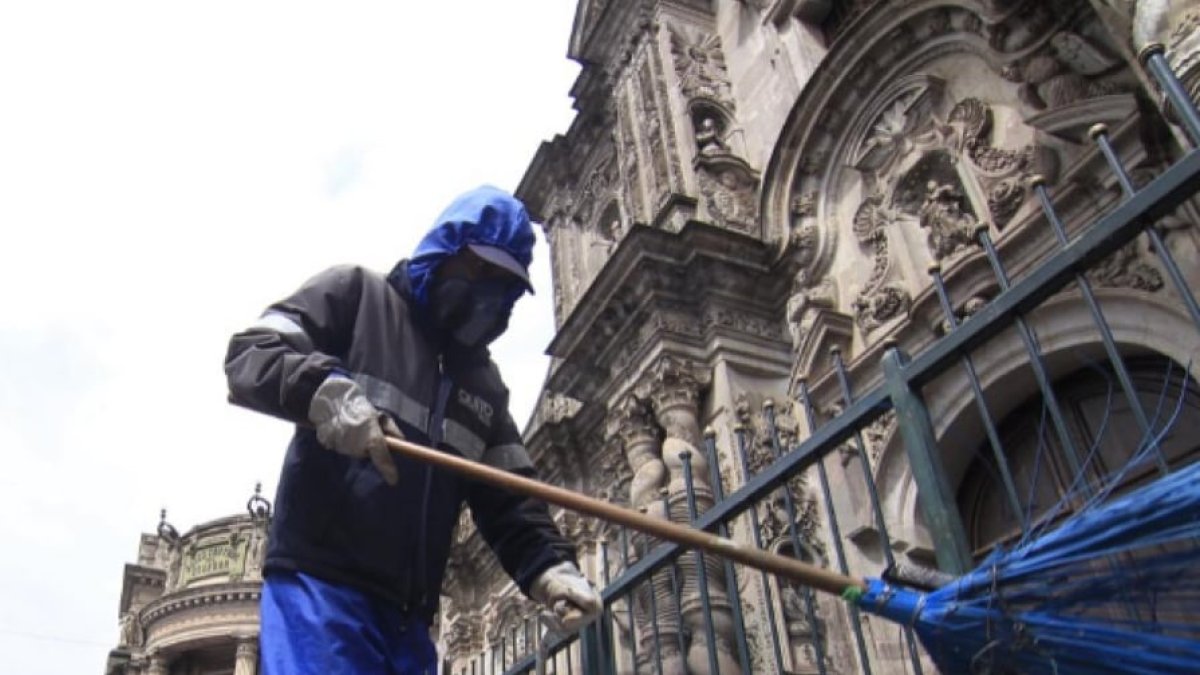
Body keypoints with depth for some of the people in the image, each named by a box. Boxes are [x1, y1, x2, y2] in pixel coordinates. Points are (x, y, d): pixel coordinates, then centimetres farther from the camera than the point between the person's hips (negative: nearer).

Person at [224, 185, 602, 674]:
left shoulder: (484, 383, 19)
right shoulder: (356, 293, 5)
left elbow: (506, 500, 12)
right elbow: (247, 357, -5)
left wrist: (549, 567, -8)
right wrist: (324, 389, -26)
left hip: (407, 610, 7)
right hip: (318, 580, -6)